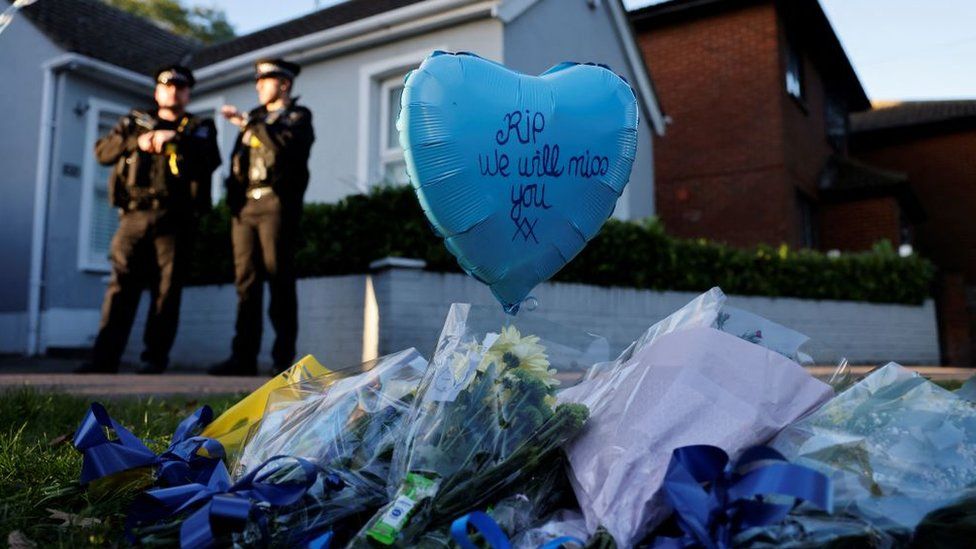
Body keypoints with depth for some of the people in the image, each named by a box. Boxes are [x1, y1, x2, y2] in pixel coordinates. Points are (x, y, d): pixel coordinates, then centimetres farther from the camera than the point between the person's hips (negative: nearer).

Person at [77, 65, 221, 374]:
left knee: (167, 290, -3)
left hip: (174, 219, -1)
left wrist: (175, 140, -14)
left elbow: (210, 161, -4)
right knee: (121, 285, -4)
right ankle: (104, 358, -5)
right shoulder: (134, 122, 22)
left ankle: (155, 359, 2)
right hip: (134, 215, 2)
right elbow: (102, 151, 10)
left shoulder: (200, 129, 16)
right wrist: (136, 142, -6)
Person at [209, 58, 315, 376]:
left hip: (276, 204, -6)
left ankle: (284, 359, -3)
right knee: (246, 282, 1)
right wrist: (232, 196, 6)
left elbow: (286, 144, -13)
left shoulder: (298, 116, 9)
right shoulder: (254, 117, 27)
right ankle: (244, 357, 2)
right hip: (245, 205, 6)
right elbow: (237, 161, 22)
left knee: (279, 281, -7)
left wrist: (248, 123, -9)